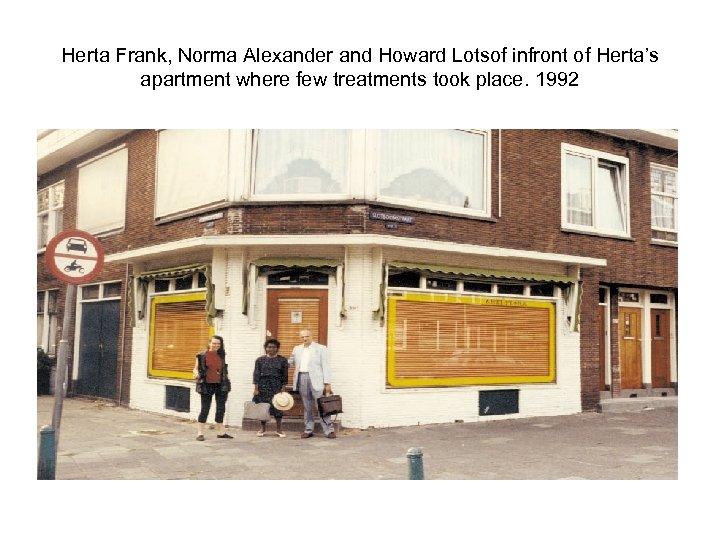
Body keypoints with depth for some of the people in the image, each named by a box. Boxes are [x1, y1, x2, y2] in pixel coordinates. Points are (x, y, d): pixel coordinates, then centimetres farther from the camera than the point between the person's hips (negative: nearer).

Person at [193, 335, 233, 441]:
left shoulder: (221, 356, 7)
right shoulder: (201, 355, -3)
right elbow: (196, 368, 1)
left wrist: (226, 382, 14)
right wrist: (196, 374, -20)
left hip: (221, 385, 4)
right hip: (206, 385, -4)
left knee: (221, 409, 9)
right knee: (205, 409, -1)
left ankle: (221, 432, 20)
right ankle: (200, 433, 8)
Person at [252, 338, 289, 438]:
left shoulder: (282, 360, 3)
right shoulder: (260, 360, 4)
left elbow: (284, 376, 4)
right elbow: (256, 374, 1)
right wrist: (256, 389, -5)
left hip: (276, 386, -1)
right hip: (263, 386, 1)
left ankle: (278, 429, 9)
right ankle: (262, 429, 15)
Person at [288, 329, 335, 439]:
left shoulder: (321, 348, 1)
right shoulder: (297, 349, 15)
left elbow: (325, 367, -2)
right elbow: (290, 362, 23)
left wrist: (327, 383, -8)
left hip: (315, 379, -4)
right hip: (301, 378, 4)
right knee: (307, 406, 8)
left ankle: (329, 430, -2)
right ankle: (308, 430, 14)